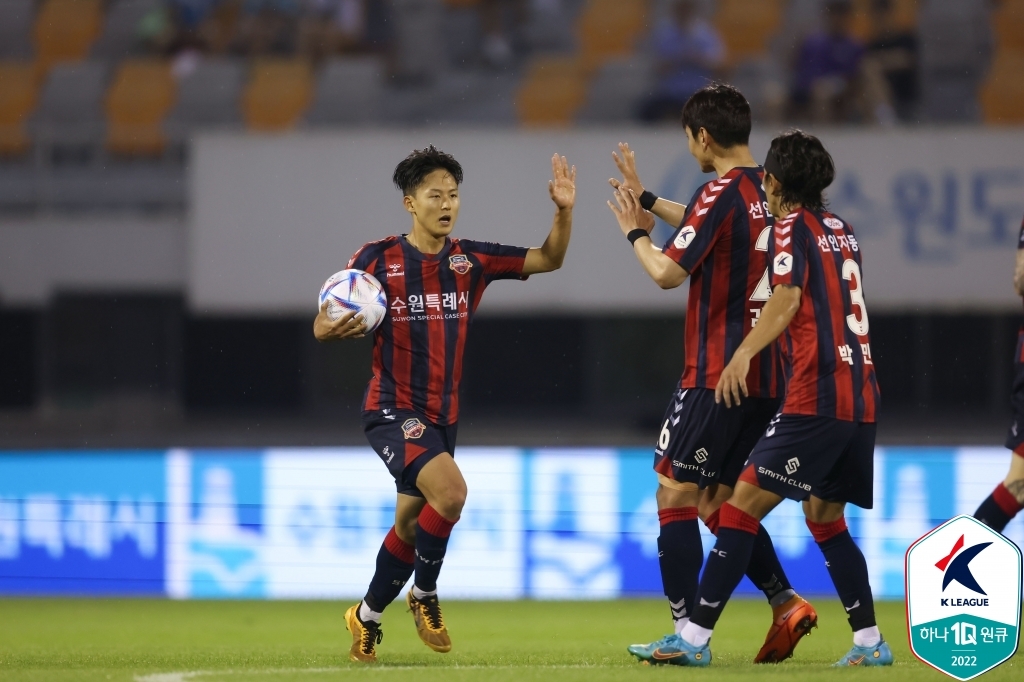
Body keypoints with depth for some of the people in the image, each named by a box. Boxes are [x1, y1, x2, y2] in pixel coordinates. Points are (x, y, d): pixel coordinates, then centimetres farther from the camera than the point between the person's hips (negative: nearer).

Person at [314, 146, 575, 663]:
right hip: (392, 409, -6)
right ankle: (425, 595, -5)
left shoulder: (469, 260, 2)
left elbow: (548, 260, 3)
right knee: (449, 490, -27)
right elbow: (322, 326, -6)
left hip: (442, 414, 6)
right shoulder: (378, 259, -9)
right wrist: (335, 328, -30)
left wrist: (564, 211, -15)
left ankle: (368, 617, 34)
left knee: (410, 526, 14)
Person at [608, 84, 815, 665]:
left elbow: (669, 272, -14)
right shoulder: (769, 191, 11)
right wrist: (648, 199, 36)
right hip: (768, 376, 8)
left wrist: (637, 235, 5)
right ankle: (786, 604, 4)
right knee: (718, 503, 16)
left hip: (716, 375, -8)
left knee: (676, 495, -2)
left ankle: (687, 631, -7)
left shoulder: (720, 194, -14)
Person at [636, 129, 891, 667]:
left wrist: (744, 353, -36)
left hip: (816, 396, -8)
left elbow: (787, 298, -21)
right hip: (861, 396, 8)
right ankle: (871, 643, 14)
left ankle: (695, 637, -14)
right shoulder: (840, 230, 20)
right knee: (824, 517, 19)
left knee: (744, 504, -8)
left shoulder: (792, 227, -3)